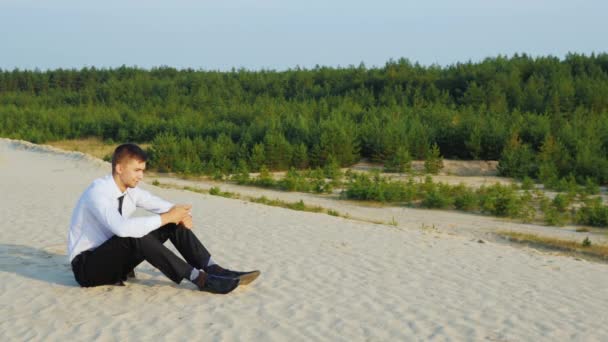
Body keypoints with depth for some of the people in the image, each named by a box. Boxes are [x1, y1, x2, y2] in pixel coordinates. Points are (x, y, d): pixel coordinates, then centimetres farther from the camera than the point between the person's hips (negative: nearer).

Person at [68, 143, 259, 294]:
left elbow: (162, 206, 2)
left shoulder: (130, 190, -2)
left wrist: (182, 214, -22)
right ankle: (199, 278, -34)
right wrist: (166, 217, -35)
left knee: (174, 224, -9)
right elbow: (123, 228, -42)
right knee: (136, 236, -36)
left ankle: (213, 270, -17)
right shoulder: (97, 193, -26)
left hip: (114, 256, 7)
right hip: (87, 267, -7)